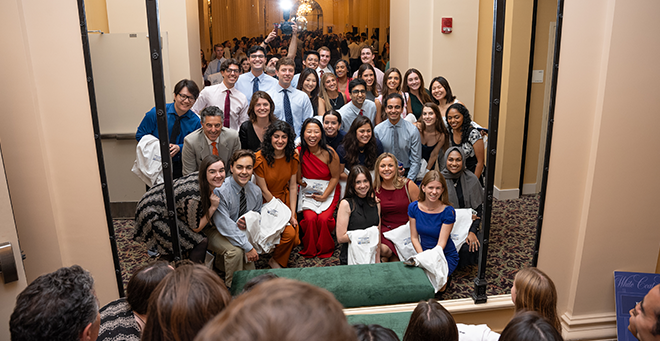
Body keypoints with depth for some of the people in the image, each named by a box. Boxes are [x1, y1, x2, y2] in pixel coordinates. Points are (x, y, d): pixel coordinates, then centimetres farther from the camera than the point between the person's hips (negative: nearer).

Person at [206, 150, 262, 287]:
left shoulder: (255, 191, -5)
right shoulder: (219, 191, -25)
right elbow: (225, 225, -29)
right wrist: (248, 247, -31)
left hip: (242, 230, 6)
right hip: (216, 231, -5)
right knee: (236, 250, -31)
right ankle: (232, 288, -8)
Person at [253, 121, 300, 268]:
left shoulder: (292, 157, -2)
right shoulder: (260, 158, -18)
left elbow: (292, 187, 0)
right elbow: (264, 190, -14)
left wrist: (292, 213, -6)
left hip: (285, 200, 5)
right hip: (266, 202, -5)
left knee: (294, 238, -9)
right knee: (289, 233, -20)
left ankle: (277, 261, 21)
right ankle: (276, 261, 8)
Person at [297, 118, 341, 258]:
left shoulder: (329, 153, -14)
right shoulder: (299, 152, -10)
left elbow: (335, 177, -5)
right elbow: (298, 179, 1)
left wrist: (324, 196, -12)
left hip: (329, 190, -1)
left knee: (324, 218, -22)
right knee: (310, 218, -22)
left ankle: (325, 249, 6)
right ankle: (310, 250, 4)